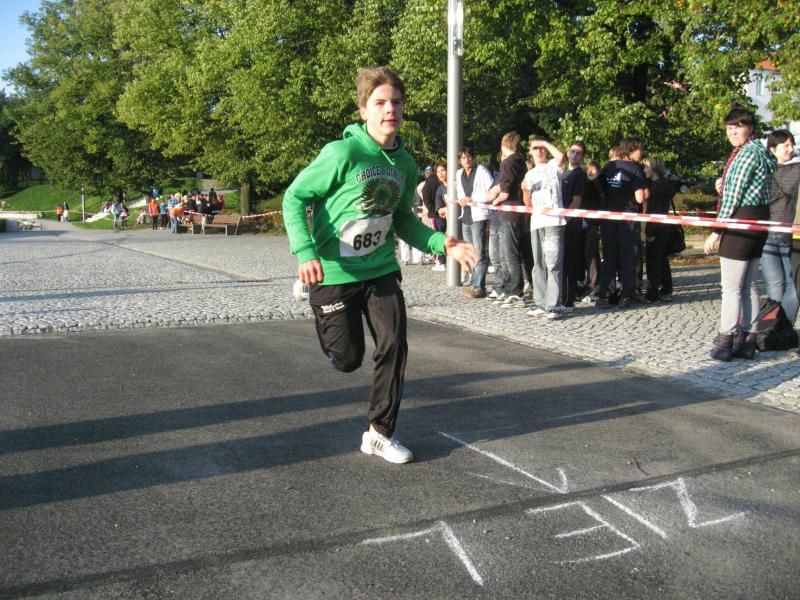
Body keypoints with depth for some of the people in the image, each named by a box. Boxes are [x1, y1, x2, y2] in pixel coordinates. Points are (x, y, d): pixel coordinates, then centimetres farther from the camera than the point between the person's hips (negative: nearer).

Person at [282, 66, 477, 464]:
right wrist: (306, 253, -25)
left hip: (380, 270, 5)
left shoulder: (405, 163, 2)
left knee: (394, 346, -6)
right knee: (348, 359, 4)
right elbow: (295, 197, -13)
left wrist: (441, 244, 0)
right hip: (333, 273, -4)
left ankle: (379, 432, 12)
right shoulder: (343, 153, -17)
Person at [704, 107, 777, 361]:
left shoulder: (747, 153, -14)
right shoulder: (762, 151, 17)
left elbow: (733, 196, -16)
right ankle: (747, 340, 17)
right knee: (748, 285, 12)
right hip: (758, 220, 10)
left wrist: (716, 231, -14)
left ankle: (724, 343, -2)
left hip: (742, 220, -10)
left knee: (731, 287, -6)